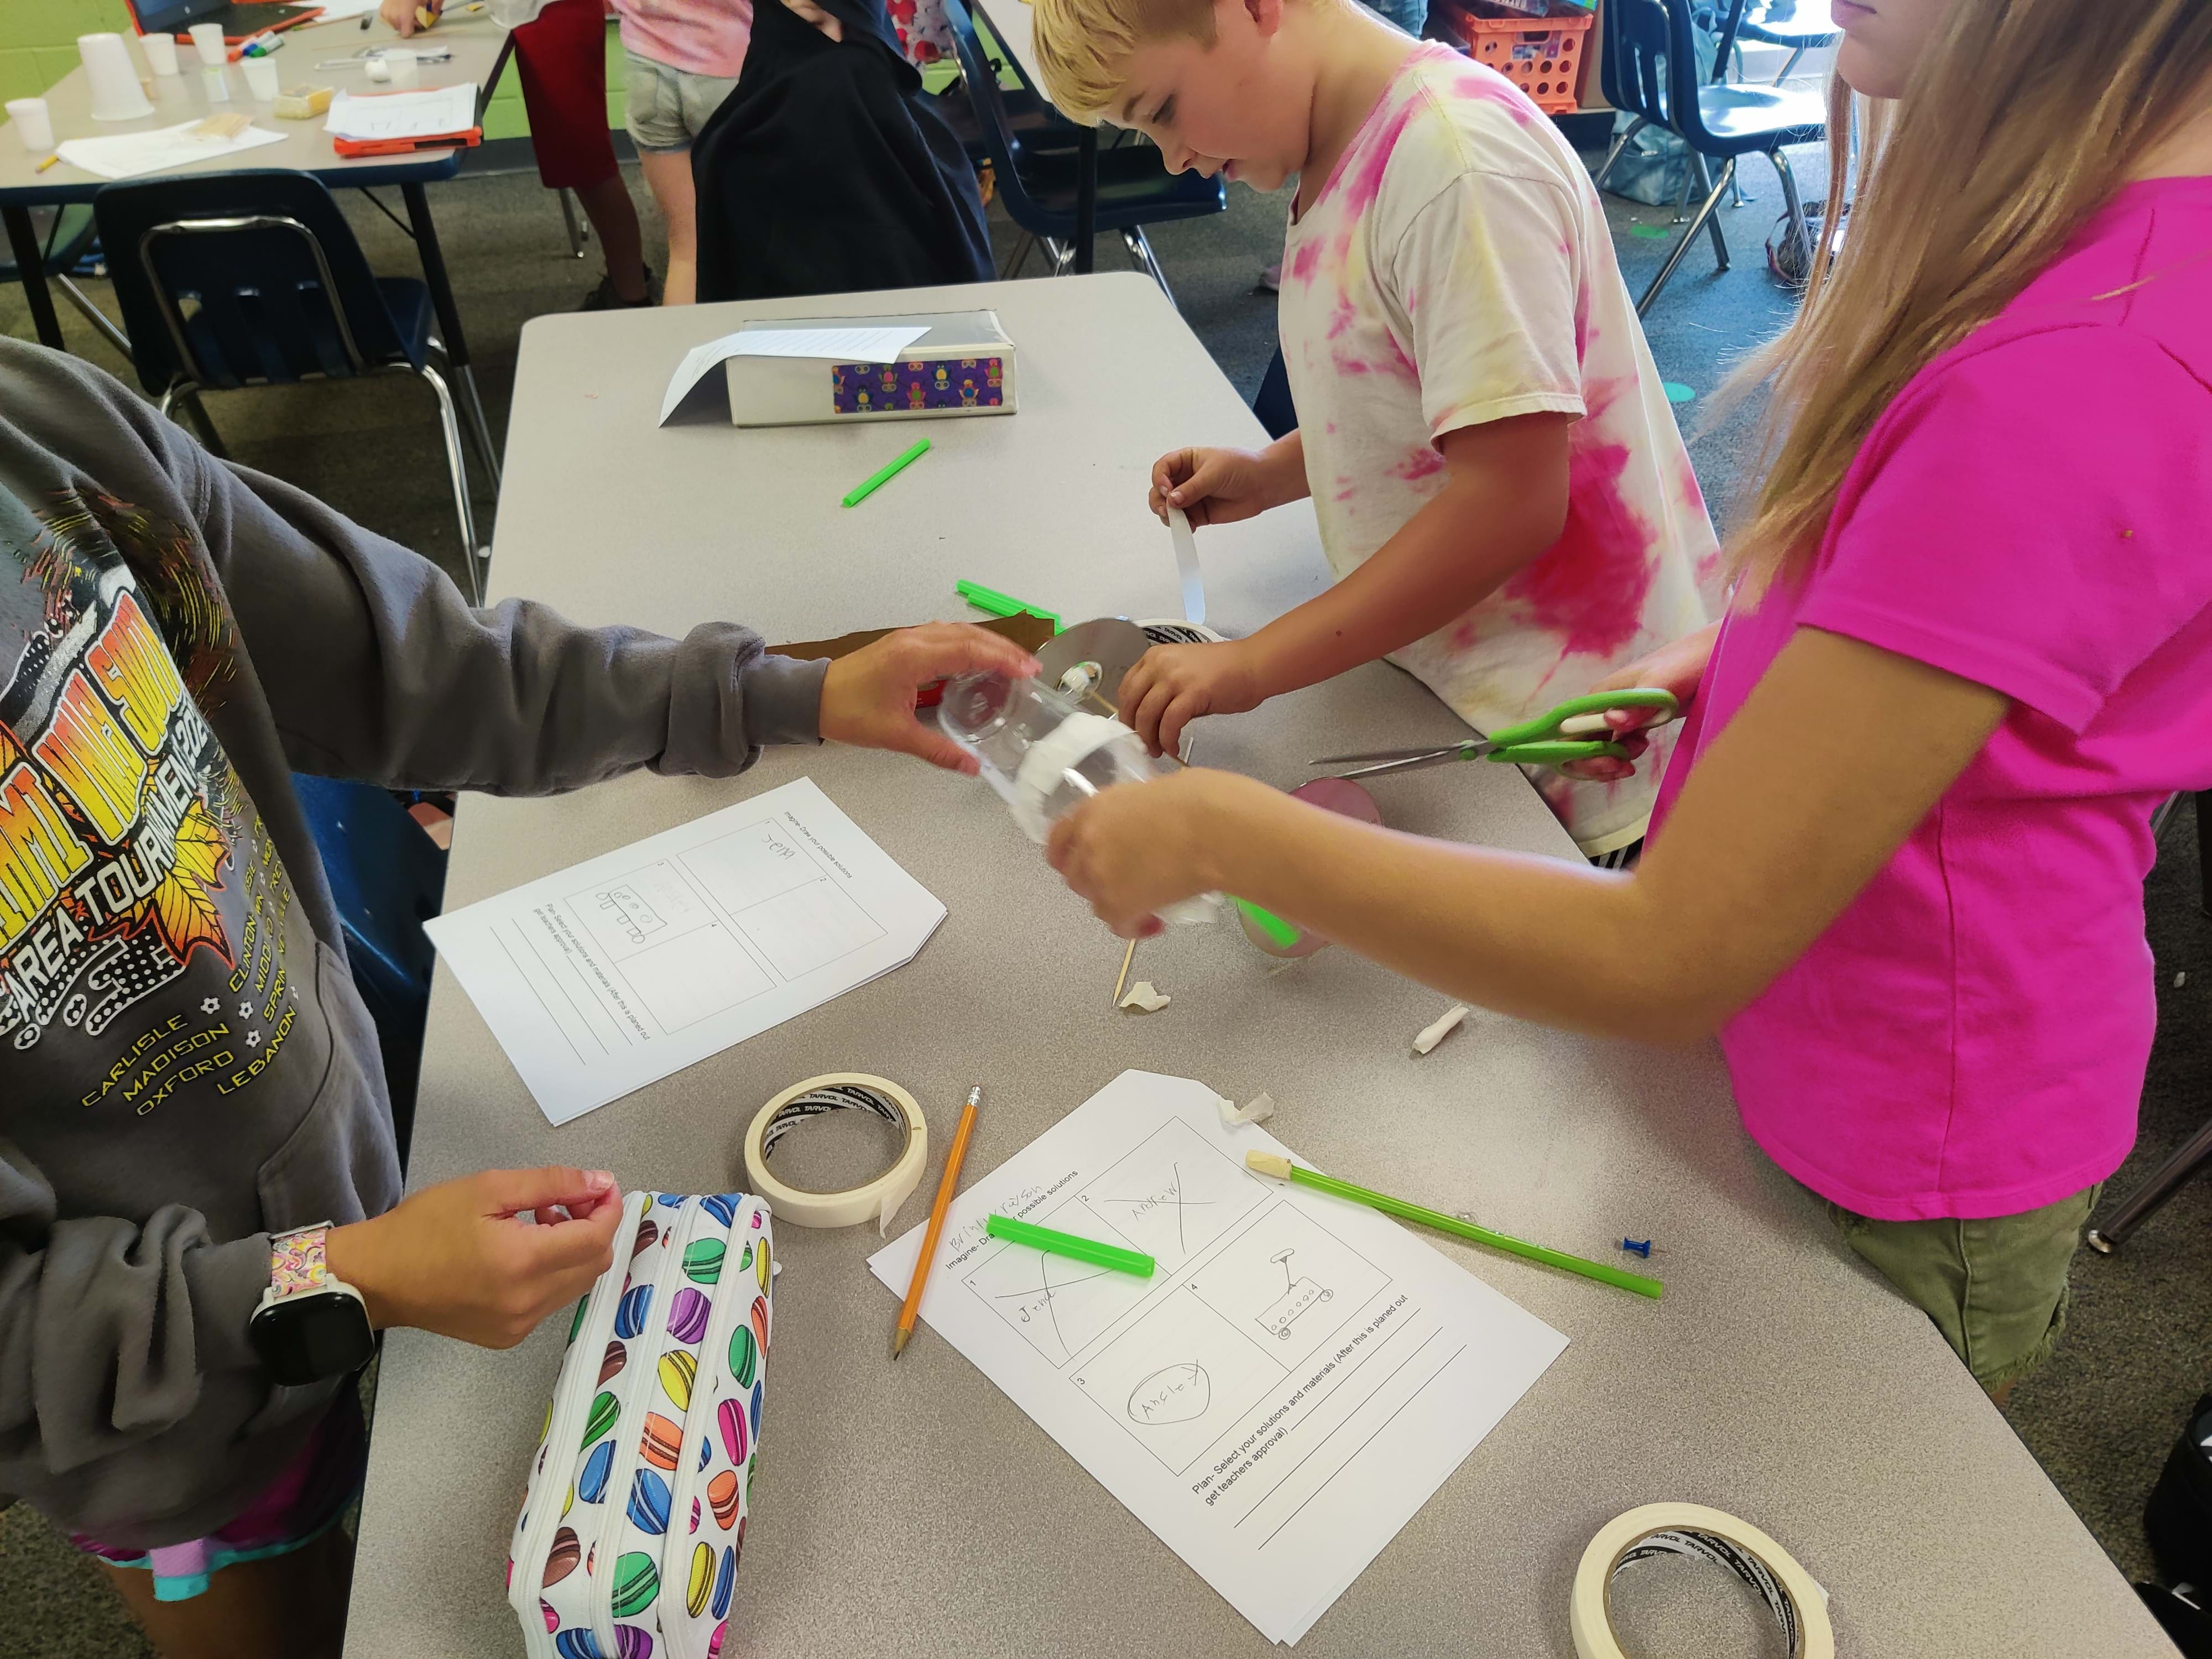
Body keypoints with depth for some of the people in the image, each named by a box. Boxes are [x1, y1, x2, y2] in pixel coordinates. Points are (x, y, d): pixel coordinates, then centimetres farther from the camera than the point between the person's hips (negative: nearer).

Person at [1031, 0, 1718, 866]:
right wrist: (1270, 473, 3)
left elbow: (1511, 502, -25)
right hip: (1445, 697, 8)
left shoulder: (1459, 154, -20)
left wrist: (1253, 664, -22)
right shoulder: (1341, 157, 7)